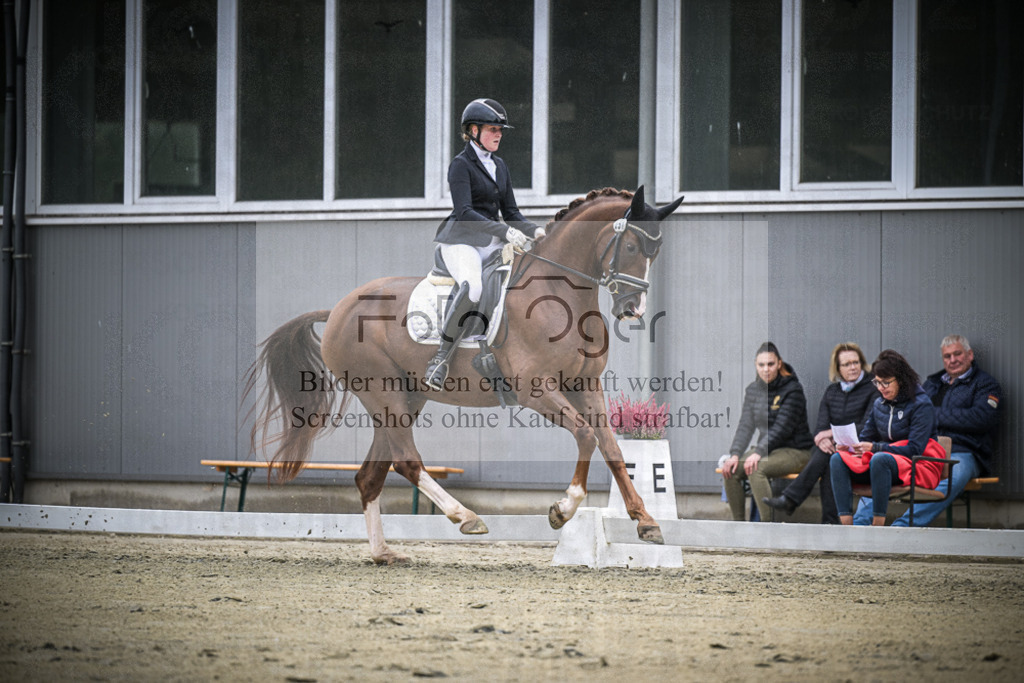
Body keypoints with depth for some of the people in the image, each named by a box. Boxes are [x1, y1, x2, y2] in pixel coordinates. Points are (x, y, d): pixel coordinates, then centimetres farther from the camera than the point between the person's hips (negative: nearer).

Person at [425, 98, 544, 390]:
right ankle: (440, 359, -27)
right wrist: (505, 232, -26)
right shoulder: (461, 164, -5)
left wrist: (534, 231, -2)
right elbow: (464, 212, -17)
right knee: (472, 287, -36)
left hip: (491, 243, 8)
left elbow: (510, 212, 19)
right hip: (461, 241, -8)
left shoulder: (499, 167, 18)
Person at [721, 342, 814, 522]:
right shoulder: (753, 390, 9)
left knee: (756, 469, -32)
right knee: (731, 469, -15)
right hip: (767, 449, 7)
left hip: (795, 451, -7)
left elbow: (781, 428, -19)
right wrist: (735, 454, -11)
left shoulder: (792, 390, -12)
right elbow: (746, 425, 5)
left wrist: (758, 453, -28)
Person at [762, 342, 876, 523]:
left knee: (829, 455, -34)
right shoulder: (831, 391, 19)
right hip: (834, 447, 4)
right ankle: (830, 521, -38)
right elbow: (821, 425, 7)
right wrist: (823, 439, -19)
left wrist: (833, 433, -15)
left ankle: (790, 498, -36)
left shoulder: (873, 388, 2)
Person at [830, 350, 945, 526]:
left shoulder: (921, 405, -7)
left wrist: (875, 448, -23)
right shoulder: (879, 404, 13)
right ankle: (845, 523, -29)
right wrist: (851, 445, -9)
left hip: (918, 467, -7)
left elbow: (915, 449, -16)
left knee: (879, 459, -39)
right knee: (838, 459, -16)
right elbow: (866, 437, 17)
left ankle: (878, 524, -39)